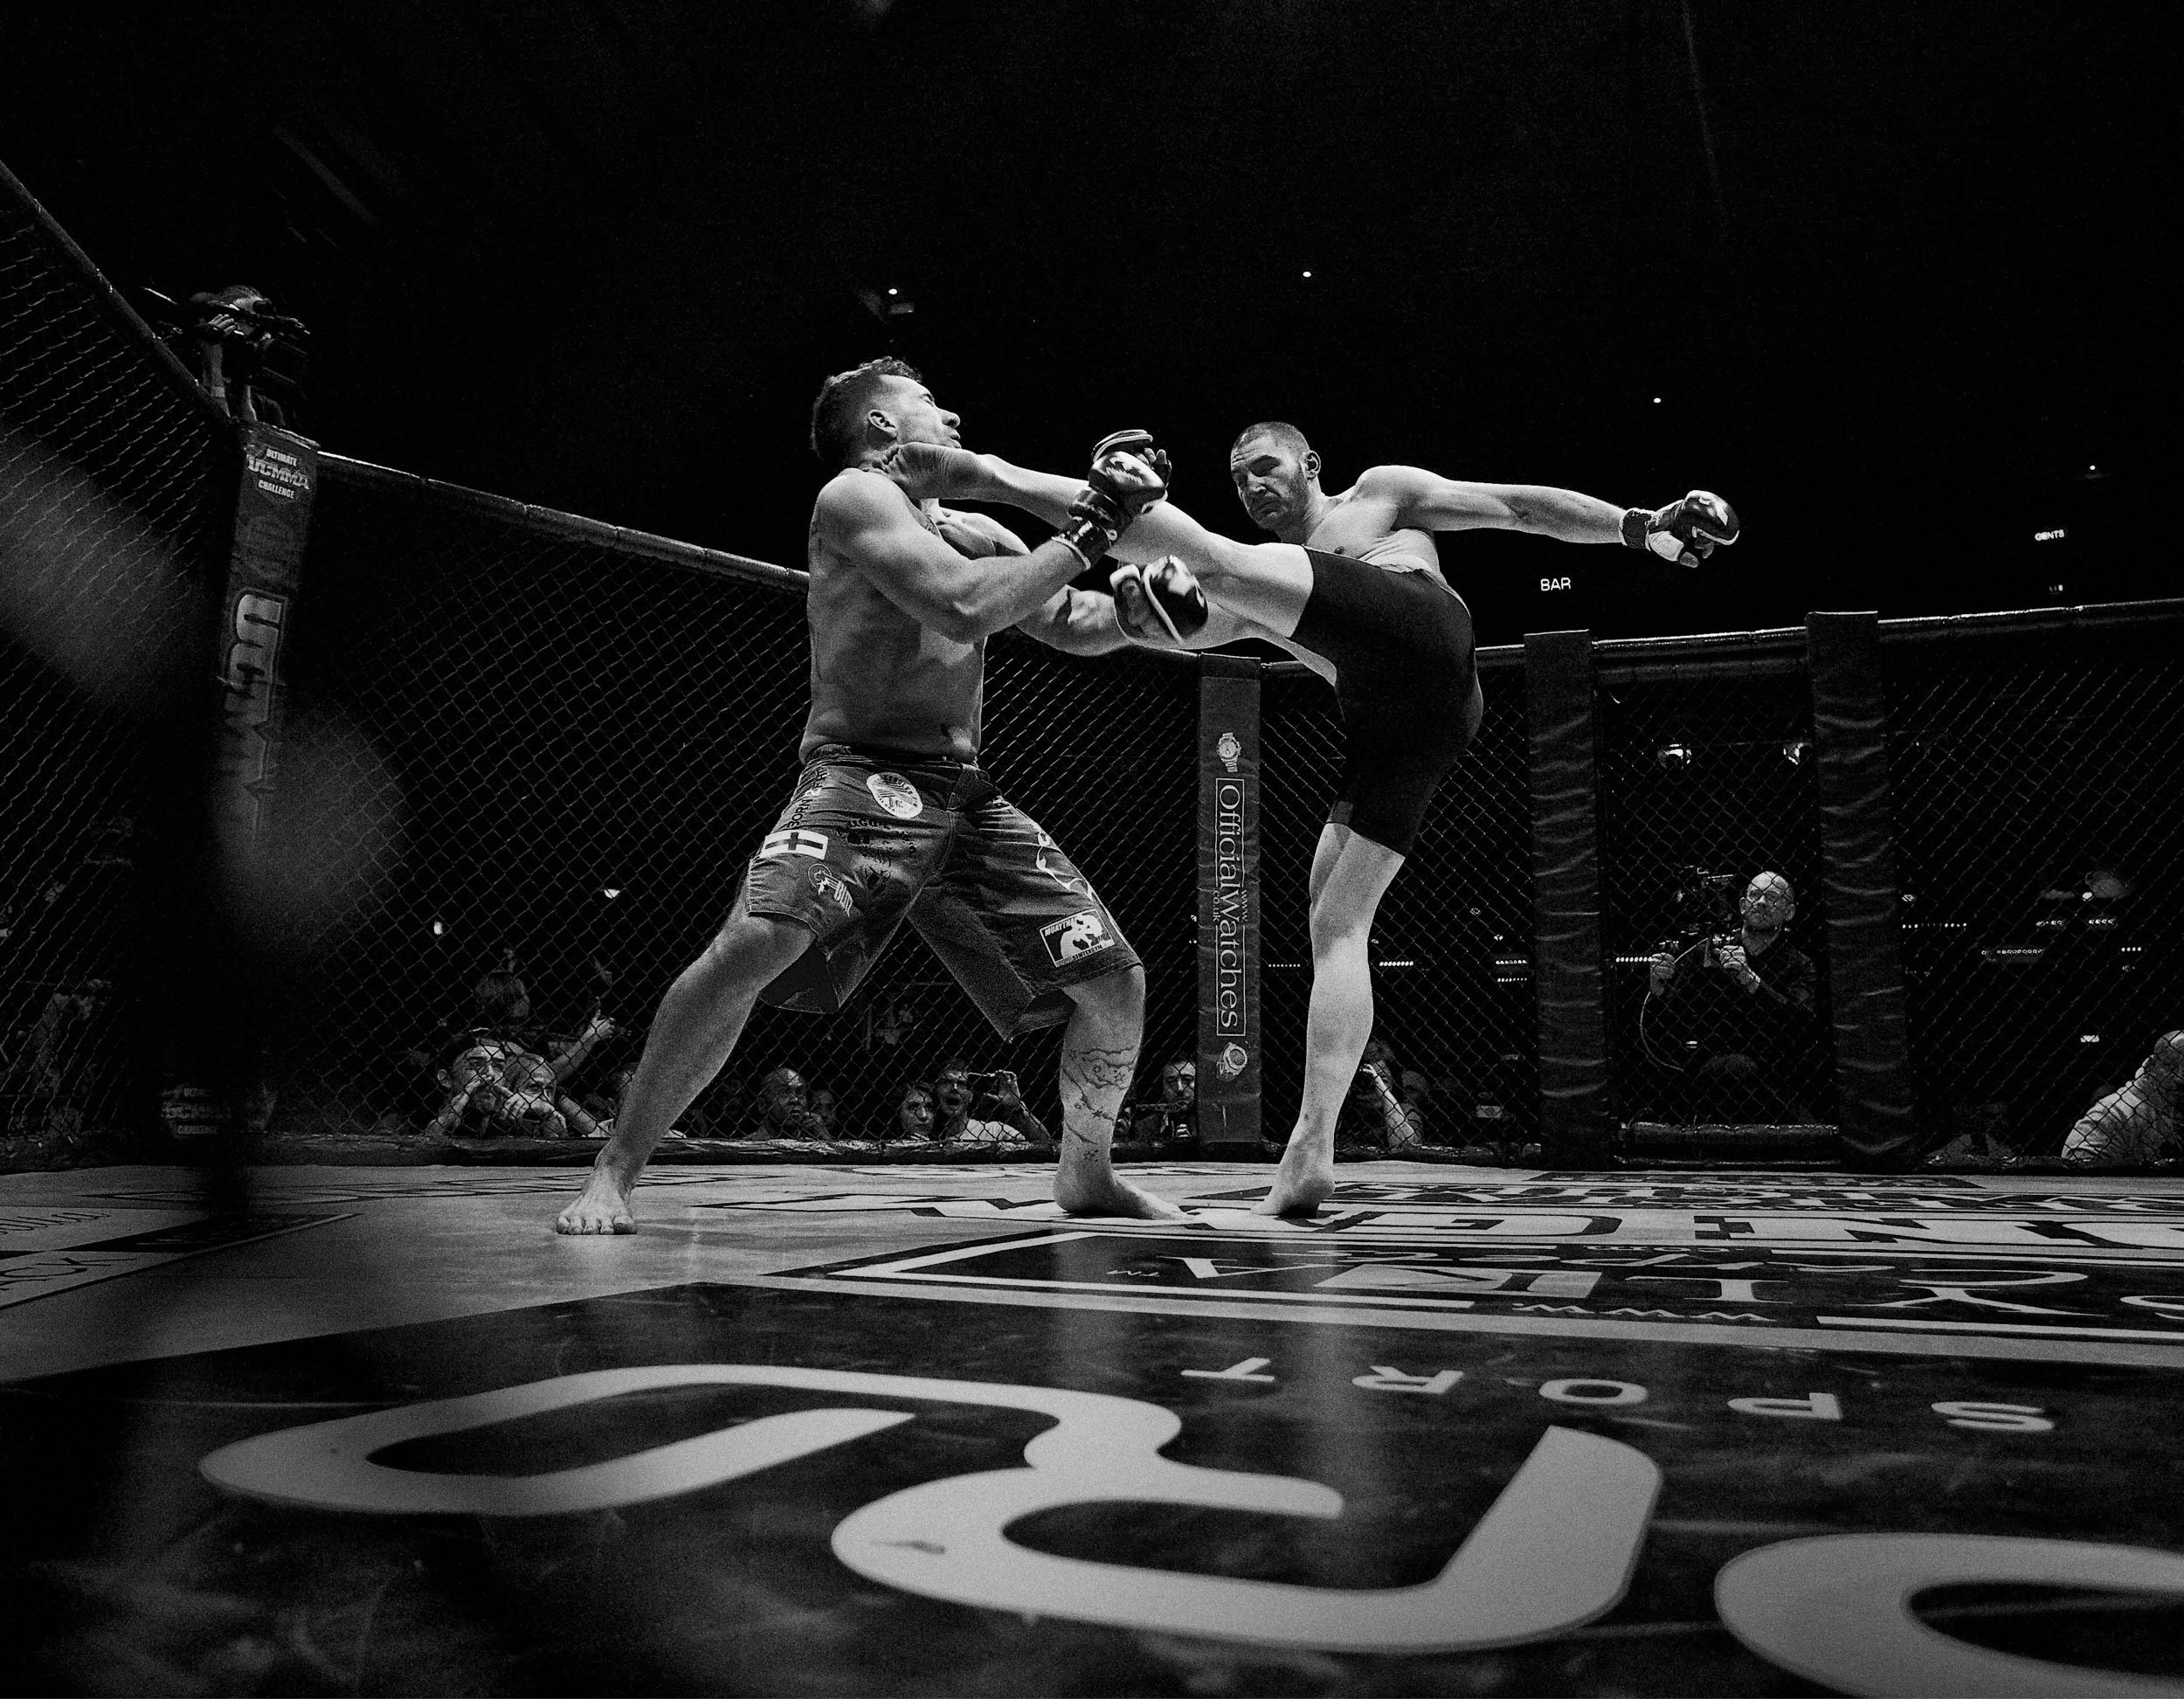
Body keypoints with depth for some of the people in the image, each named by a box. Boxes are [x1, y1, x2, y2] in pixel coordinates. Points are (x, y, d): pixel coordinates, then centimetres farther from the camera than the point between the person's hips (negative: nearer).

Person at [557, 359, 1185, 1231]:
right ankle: (613, 1172, -12)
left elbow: (1077, 627, 24)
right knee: (753, 945, -31)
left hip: (966, 795, 7)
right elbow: (963, 606, -17)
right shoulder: (853, 496, -2)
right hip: (861, 776, -7)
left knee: (1115, 982, 2)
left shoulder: (974, 529, 19)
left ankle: (1086, 1174, 25)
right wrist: (1081, 534, -9)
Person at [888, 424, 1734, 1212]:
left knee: (1215, 559, -15)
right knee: (1335, 921, -2)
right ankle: (1309, 1156, -5)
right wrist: (1149, 611, -4)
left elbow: (1515, 505, 19)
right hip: (1390, 729, 7)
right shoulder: (1265, 583, 37)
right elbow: (1192, 629, 19)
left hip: (1421, 632, -7)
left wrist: (1641, 525, 8)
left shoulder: (1382, 491, 26)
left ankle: (992, 474, -21)